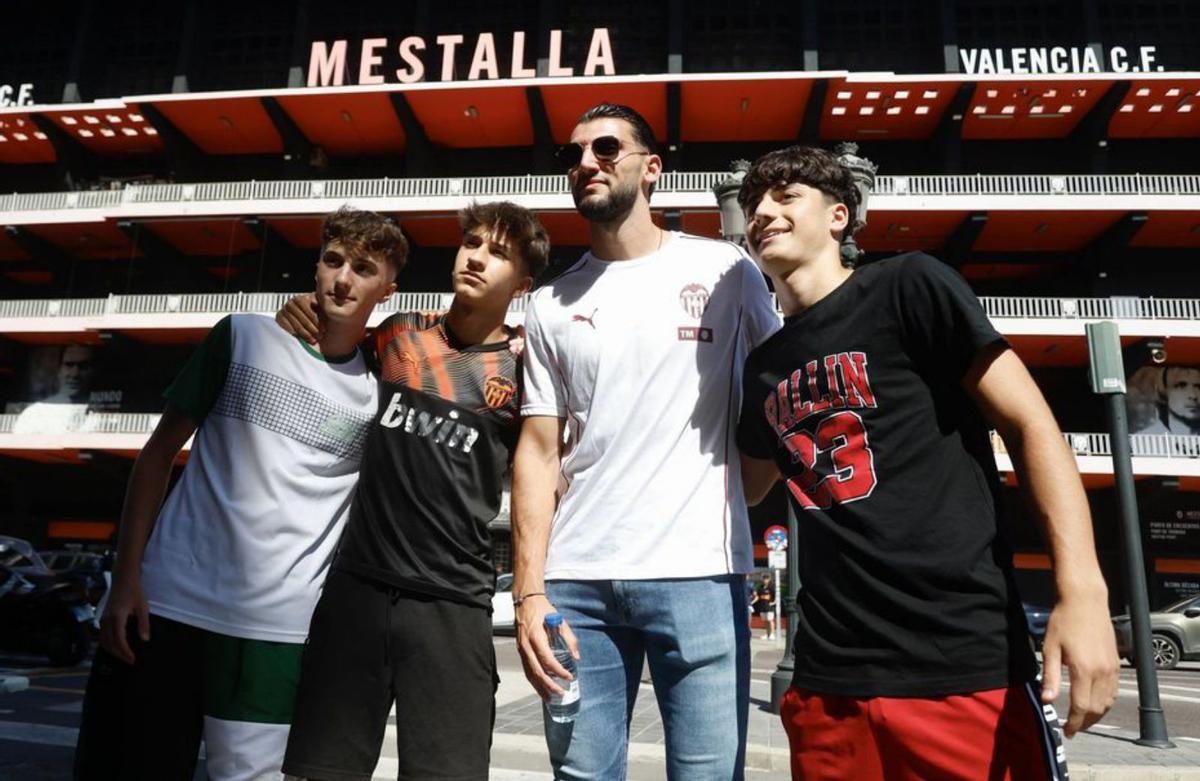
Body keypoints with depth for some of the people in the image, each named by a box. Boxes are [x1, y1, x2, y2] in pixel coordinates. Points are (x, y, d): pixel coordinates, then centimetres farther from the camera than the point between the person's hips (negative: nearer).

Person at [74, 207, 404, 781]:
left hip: (274, 630, 0)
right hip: (165, 604, 1)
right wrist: (126, 577, -1)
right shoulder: (244, 336, 2)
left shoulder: (381, 390, 4)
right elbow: (160, 452, 5)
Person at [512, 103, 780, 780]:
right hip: (575, 582, 3)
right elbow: (539, 453, 7)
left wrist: (730, 495, -3)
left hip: (699, 571, -2)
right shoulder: (552, 304, 11)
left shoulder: (725, 269, 5)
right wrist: (529, 591, -1)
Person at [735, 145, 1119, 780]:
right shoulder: (762, 369, 12)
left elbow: (1030, 424, -6)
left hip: (968, 664, -4)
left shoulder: (908, 288, -2)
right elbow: (744, 487, 26)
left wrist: (1082, 590, -16)